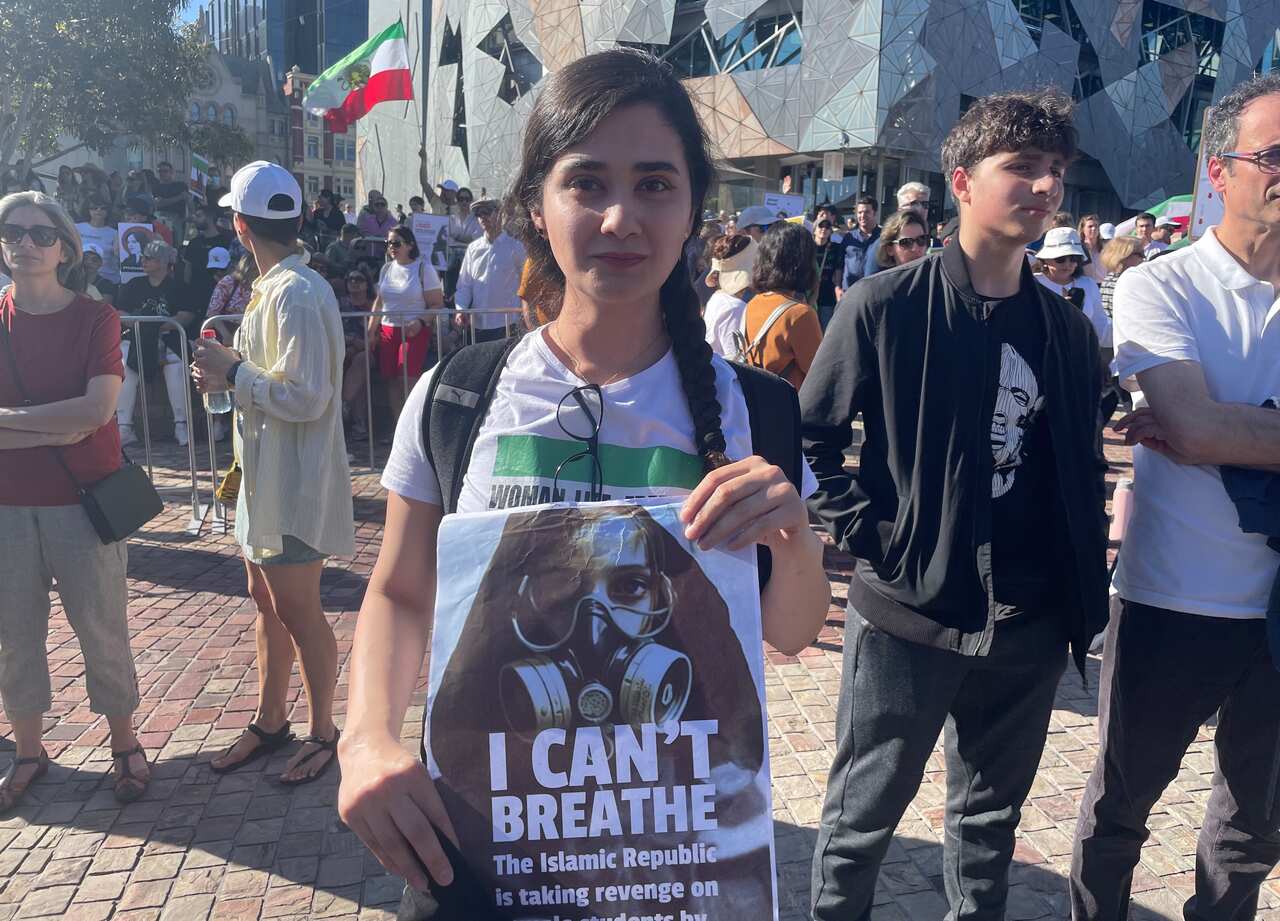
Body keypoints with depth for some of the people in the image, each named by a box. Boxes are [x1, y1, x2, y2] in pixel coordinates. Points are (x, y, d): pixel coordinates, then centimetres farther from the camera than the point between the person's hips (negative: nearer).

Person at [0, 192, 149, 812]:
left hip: (83, 502, -3)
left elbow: (97, 408, -17)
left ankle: (124, 744, 24)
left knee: (101, 629, 6)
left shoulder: (95, 319, -4)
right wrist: (53, 431, -19)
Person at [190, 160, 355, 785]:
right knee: (267, 603, 19)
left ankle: (324, 732, 21)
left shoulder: (297, 294, -21)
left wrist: (233, 373, -16)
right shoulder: (273, 287, 11)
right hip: (265, 474, 10)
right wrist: (228, 372, 5)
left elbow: (307, 397, -25)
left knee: (297, 611, 3)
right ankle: (270, 722, 35)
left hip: (293, 481, -10)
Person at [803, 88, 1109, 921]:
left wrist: (1087, 596, 9)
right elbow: (811, 437, -3)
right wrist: (870, 534, -11)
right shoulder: (887, 307, -8)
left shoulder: (1068, 331, 7)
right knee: (863, 818, 11)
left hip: (1030, 627, 5)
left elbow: (1082, 475, 14)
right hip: (908, 615, -4)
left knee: (991, 818, 21)